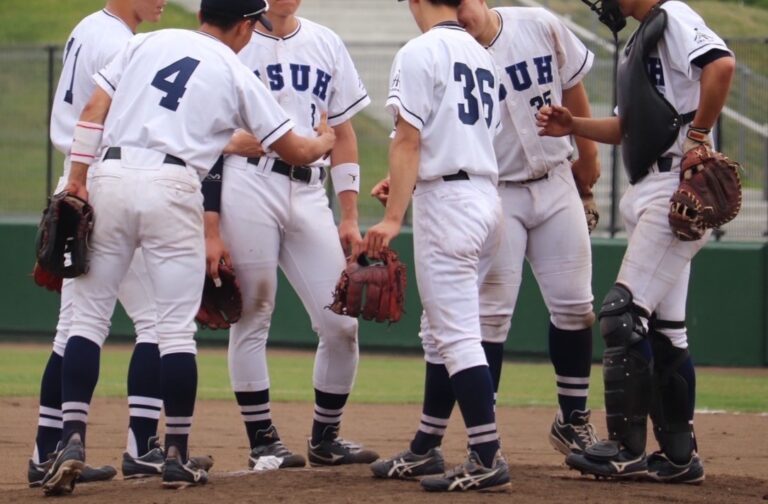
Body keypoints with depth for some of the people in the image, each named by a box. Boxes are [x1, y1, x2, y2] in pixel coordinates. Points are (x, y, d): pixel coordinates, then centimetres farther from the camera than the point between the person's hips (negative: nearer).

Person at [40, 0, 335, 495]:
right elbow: (295, 150, 15)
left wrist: (78, 180, 5)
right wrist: (324, 143, 37)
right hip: (171, 188, -3)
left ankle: (73, 440, -7)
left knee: (89, 317, 6)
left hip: (108, 177, 3)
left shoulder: (145, 43, 15)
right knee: (178, 326, 5)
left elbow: (93, 111, 6)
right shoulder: (238, 76, 9)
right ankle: (177, 456, 7)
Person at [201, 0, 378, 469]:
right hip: (248, 188, -4)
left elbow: (344, 135, 17)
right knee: (252, 319, -2)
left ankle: (325, 438, 14)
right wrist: (210, 231, -7)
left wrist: (350, 218, 9)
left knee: (341, 324, 0)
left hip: (309, 193, 4)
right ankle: (262, 440, 7)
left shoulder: (326, 44, 14)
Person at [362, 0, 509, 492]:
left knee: (457, 334, -10)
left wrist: (393, 218, -16)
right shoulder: (482, 55, 16)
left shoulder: (420, 53, -9)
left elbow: (408, 140, -15)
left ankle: (488, 457, -16)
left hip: (446, 202, -9)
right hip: (487, 197, 9)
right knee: (439, 330, 17)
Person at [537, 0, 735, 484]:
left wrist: (698, 137, -23)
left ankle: (626, 450, -12)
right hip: (649, 195, 11)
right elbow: (628, 127, 28)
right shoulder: (642, 39, 22)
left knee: (624, 313, -13)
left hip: (678, 187, -11)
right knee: (662, 328, 11)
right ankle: (679, 456, 15)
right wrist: (574, 126, 14)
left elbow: (721, 64, -27)